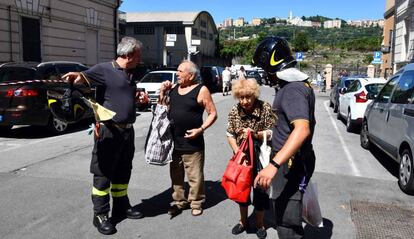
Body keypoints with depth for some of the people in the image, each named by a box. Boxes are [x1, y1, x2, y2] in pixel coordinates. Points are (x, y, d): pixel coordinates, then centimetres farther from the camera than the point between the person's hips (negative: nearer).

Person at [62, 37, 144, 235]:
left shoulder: (129, 75, 16)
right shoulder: (104, 69, -10)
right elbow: (85, 77, -25)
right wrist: (76, 75, -46)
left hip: (127, 130, 8)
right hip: (109, 131, -8)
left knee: (123, 172, 17)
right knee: (103, 174, 1)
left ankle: (121, 207, 31)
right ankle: (100, 215, 12)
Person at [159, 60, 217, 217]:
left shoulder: (201, 90, -8)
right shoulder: (173, 88, 9)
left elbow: (213, 113, -7)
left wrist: (201, 129, -18)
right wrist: (162, 92, 1)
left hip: (192, 143, -5)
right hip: (173, 141, 6)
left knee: (195, 176, 3)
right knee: (175, 174, 15)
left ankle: (196, 203, 20)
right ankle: (179, 201, 30)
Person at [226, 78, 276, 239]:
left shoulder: (265, 109, -16)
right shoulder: (234, 111, -7)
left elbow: (272, 133, -14)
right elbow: (230, 135, -2)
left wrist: (254, 134, -29)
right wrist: (236, 150, -17)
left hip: (261, 157, -3)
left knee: (260, 190, 9)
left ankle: (260, 223, 33)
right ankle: (243, 221, 39)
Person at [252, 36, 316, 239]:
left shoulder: (292, 90, -21)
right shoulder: (301, 85, 12)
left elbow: (302, 129, -34)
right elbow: (309, 122, 23)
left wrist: (274, 165, -40)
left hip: (290, 164, -11)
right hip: (293, 161, 11)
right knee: (287, 219, 24)